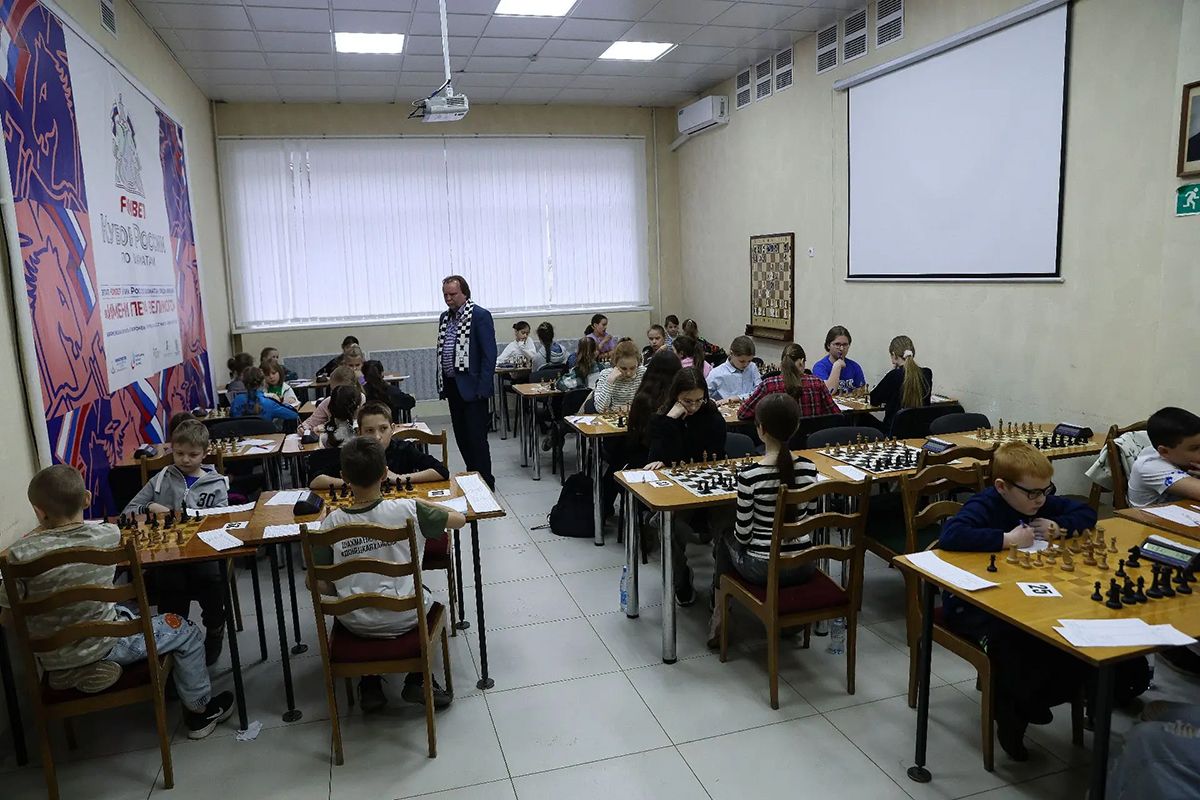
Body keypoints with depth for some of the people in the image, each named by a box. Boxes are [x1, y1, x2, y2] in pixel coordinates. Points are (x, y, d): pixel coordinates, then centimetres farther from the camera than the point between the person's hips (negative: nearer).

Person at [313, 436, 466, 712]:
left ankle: (370, 686, 30)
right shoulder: (407, 510, -18)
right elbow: (459, 519, -5)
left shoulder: (331, 523, -14)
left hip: (357, 624, 1)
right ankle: (417, 680, 23)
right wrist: (423, 503, 9)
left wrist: (337, 590, 12)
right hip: (404, 619, -1)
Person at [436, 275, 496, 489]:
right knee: (461, 437, 13)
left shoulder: (480, 315, -9)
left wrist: (483, 388, -18)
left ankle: (485, 482, 5)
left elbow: (489, 354, -13)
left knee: (476, 437, -4)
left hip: (472, 388, -7)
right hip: (452, 386, 7)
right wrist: (441, 384, 13)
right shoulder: (444, 317, 13)